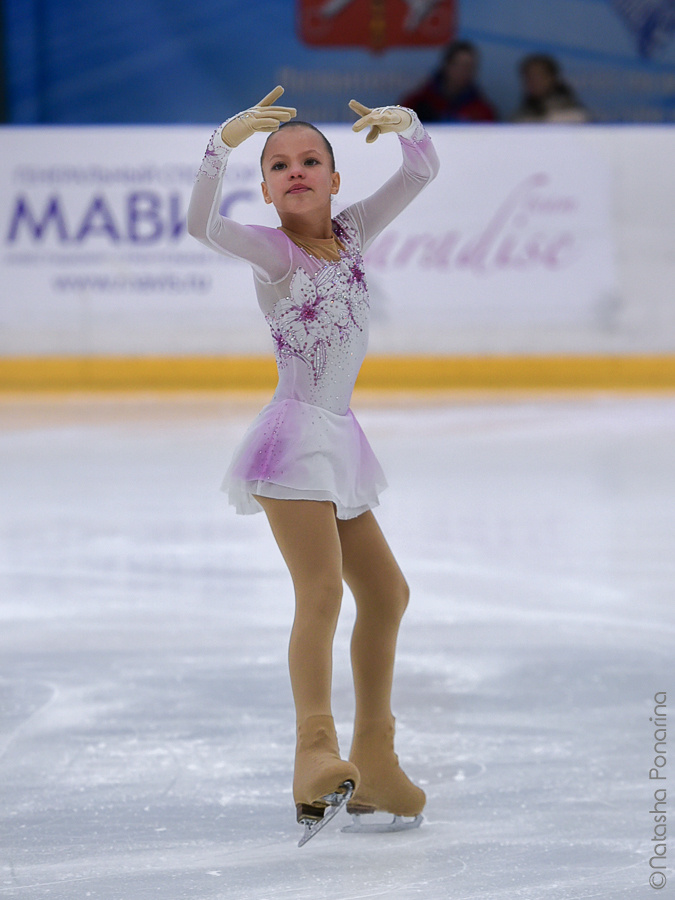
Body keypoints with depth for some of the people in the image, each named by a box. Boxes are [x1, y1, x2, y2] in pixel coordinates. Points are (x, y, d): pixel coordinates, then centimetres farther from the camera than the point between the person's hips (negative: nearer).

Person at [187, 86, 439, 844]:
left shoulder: (352, 232, 9)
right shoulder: (272, 250, -8)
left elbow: (421, 173, 6)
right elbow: (201, 223, -27)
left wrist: (406, 124, -15)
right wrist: (223, 143, -41)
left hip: (338, 440, 8)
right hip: (295, 435, -8)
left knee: (385, 593, 16)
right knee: (321, 590, -24)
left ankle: (373, 762, 28)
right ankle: (316, 752, -34)